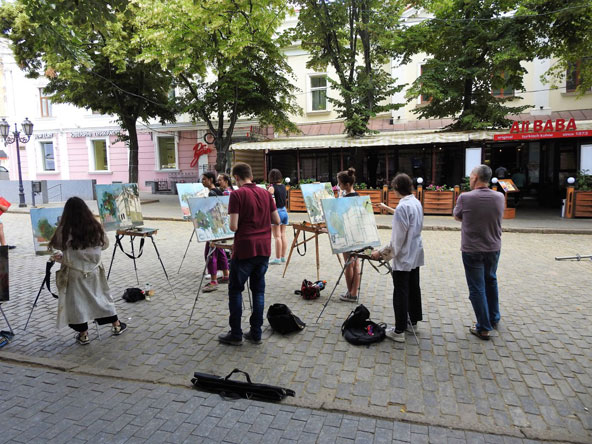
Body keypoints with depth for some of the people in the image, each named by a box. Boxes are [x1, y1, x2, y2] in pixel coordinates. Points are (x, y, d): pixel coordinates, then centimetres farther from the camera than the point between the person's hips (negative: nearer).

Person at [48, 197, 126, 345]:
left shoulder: (65, 230, -16)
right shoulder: (95, 227, -7)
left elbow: (56, 245, 1)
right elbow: (105, 244, 7)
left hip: (74, 273, -3)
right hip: (94, 271, 3)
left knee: (77, 302, 11)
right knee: (102, 297, 17)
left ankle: (83, 335, 20)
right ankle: (117, 325, 27)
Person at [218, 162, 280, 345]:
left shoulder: (237, 194, -10)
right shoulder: (265, 193, 6)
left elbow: (233, 226, -15)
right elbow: (276, 221, 8)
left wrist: (231, 223, 6)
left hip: (245, 250, -5)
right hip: (264, 249, 5)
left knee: (235, 290, 9)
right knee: (258, 290, 12)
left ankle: (236, 334, 14)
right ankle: (256, 333, 18)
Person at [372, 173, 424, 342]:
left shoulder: (402, 207, -22)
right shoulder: (417, 203, 3)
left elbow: (398, 238, -21)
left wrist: (381, 253, -14)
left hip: (403, 257, -9)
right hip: (416, 255, 9)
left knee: (400, 293, -1)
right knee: (413, 287, 21)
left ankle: (399, 331, 6)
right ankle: (413, 318, 37)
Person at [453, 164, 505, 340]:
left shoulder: (465, 197, -18)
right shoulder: (499, 197, -7)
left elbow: (457, 217, -1)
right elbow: (497, 217, 10)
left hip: (472, 250, -4)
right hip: (493, 248, 5)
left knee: (477, 288, 5)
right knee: (491, 281, 25)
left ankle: (483, 328, 13)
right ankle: (493, 318, 39)